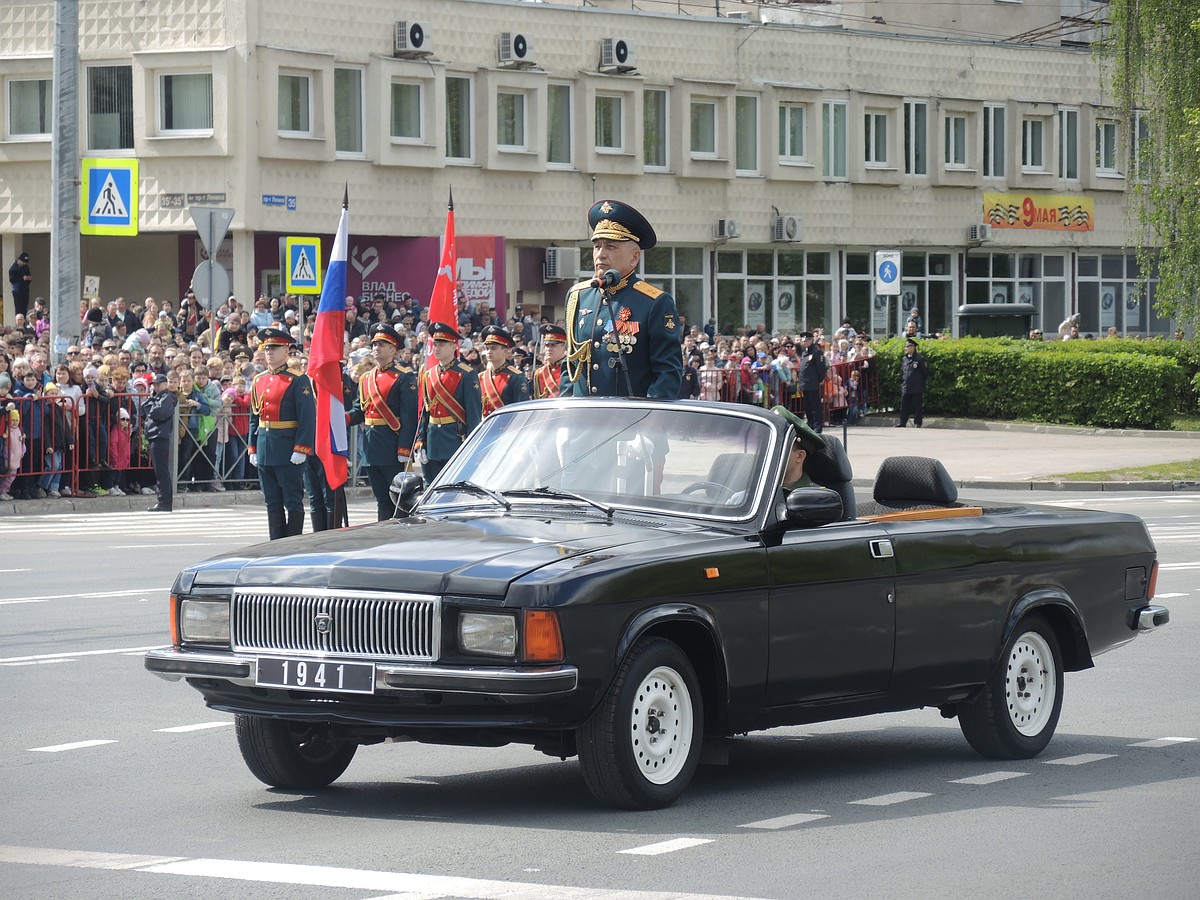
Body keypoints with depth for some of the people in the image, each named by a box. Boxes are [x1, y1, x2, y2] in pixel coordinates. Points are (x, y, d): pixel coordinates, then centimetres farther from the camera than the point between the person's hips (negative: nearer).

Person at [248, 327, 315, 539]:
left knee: (293, 502, -3)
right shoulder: (259, 381, 13)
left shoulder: (298, 381, -6)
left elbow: (308, 417, -11)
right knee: (272, 503, 10)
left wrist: (301, 449, -17)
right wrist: (253, 448, 12)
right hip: (265, 450, 6)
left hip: (288, 449, -6)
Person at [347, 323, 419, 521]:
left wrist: (404, 450, -18)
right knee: (382, 500, 10)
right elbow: (359, 412, 16)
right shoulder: (366, 379, 17)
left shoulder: (404, 378, -5)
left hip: (392, 449, -7)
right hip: (371, 449, 7)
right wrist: (343, 418, -6)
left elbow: (409, 416, -11)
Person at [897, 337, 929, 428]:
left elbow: (925, 373, -3)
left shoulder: (919, 359, -6)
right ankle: (902, 422, 10)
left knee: (917, 406, 0)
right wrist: (902, 379, 12)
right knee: (904, 405, 5)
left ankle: (917, 423, 6)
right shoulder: (904, 359, 11)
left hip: (917, 389, -5)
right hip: (906, 387, 5)